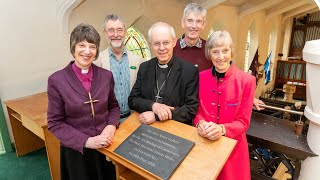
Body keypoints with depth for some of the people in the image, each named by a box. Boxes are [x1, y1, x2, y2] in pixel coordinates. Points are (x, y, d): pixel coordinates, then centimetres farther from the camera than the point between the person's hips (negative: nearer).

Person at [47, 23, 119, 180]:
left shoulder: (106, 76, -5)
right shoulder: (56, 80, -12)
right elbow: (55, 123, -9)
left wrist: (111, 126, -13)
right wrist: (86, 141, -19)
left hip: (107, 147, 3)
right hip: (76, 151, -2)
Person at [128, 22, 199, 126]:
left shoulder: (190, 71, -8)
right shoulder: (144, 68, 4)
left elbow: (191, 110, -9)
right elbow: (132, 100, 4)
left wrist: (156, 115, -16)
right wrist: (153, 105, -15)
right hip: (147, 127, 2)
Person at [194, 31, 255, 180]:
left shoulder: (247, 80, -13)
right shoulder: (201, 77, -4)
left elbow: (243, 121, -11)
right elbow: (197, 110, 2)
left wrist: (221, 129, -29)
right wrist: (200, 123, -20)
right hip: (203, 141, 2)